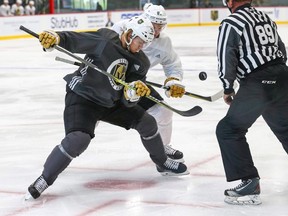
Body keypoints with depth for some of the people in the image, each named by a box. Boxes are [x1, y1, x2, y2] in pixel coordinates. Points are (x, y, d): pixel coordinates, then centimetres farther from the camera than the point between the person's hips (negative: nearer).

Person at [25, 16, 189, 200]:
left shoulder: (141, 62, -2)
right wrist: (55, 38, -40)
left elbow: (127, 102, -4)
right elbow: (74, 40, -21)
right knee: (78, 139, -28)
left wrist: (133, 93, -27)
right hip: (82, 97, -7)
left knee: (146, 122, 7)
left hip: (111, 102, 7)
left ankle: (163, 164, 32)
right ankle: (44, 180, -15)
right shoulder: (106, 40, -18)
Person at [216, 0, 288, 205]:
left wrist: (228, 89, 2)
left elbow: (226, 59, -11)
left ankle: (249, 183, -4)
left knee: (229, 130, 2)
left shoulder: (230, 24, -8)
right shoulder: (265, 17, 15)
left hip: (257, 85, -7)